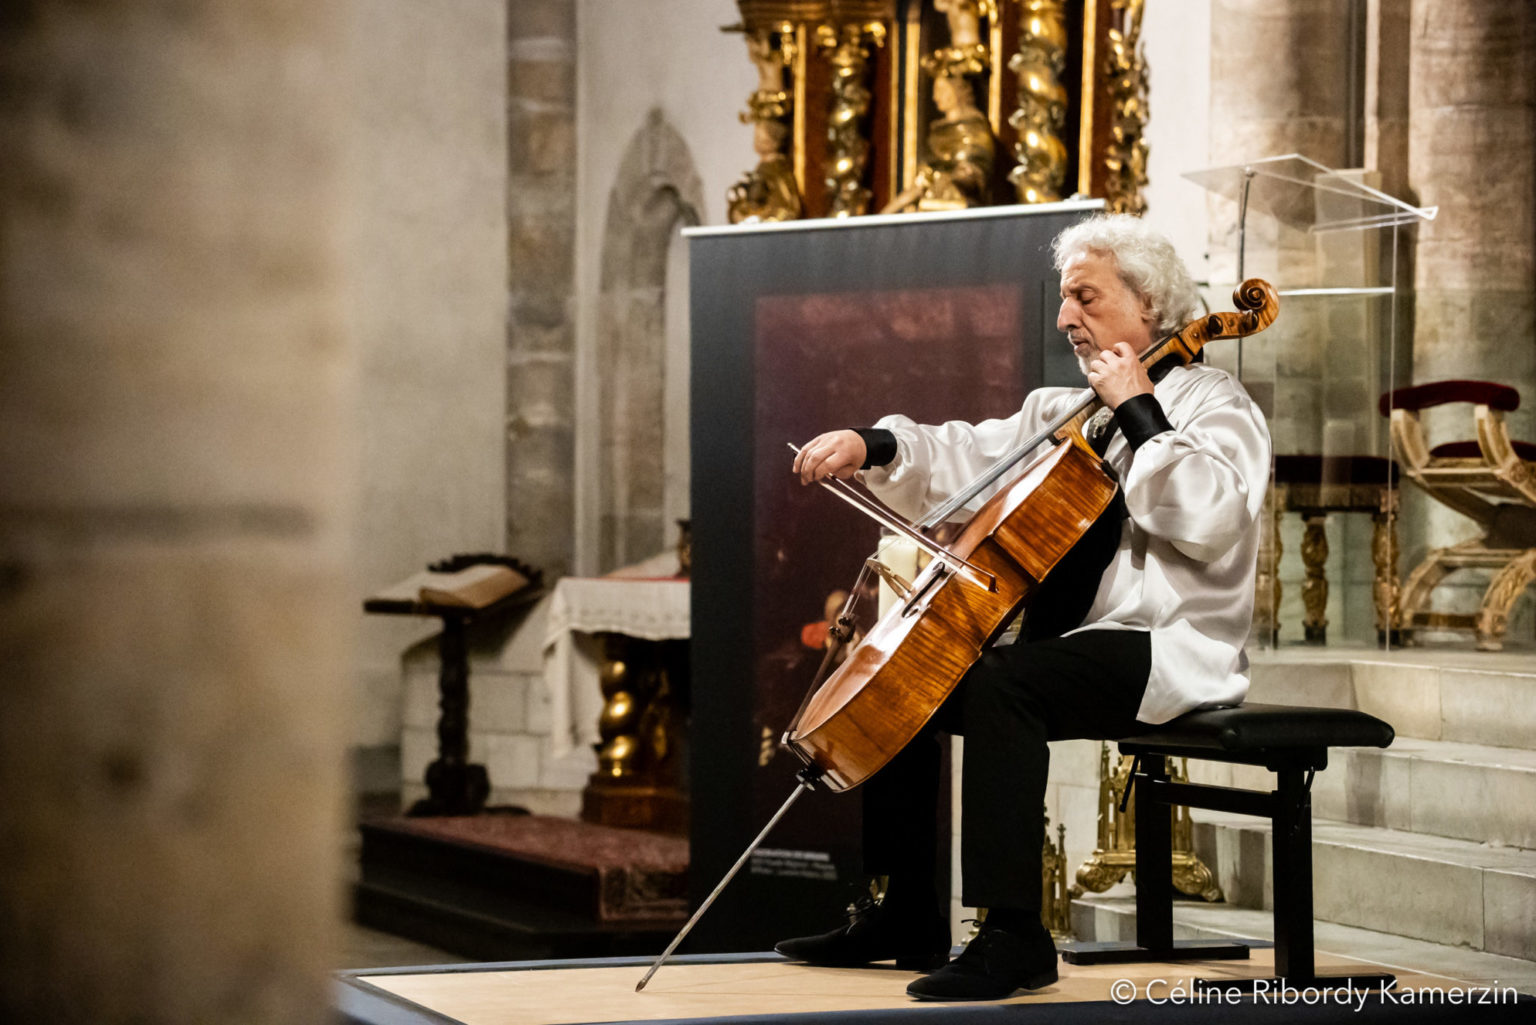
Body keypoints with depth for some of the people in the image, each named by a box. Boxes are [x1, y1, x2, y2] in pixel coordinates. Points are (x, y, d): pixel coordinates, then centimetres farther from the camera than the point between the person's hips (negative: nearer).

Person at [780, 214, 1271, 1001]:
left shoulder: (1211, 404, -3)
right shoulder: (1064, 412, 21)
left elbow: (1207, 521, -22)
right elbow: (965, 458, 14)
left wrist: (1139, 412, -18)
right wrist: (873, 446, -3)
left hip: (1172, 654, -9)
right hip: (1066, 641, 9)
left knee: (999, 685, -32)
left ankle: (1013, 936, -32)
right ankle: (907, 916, 9)